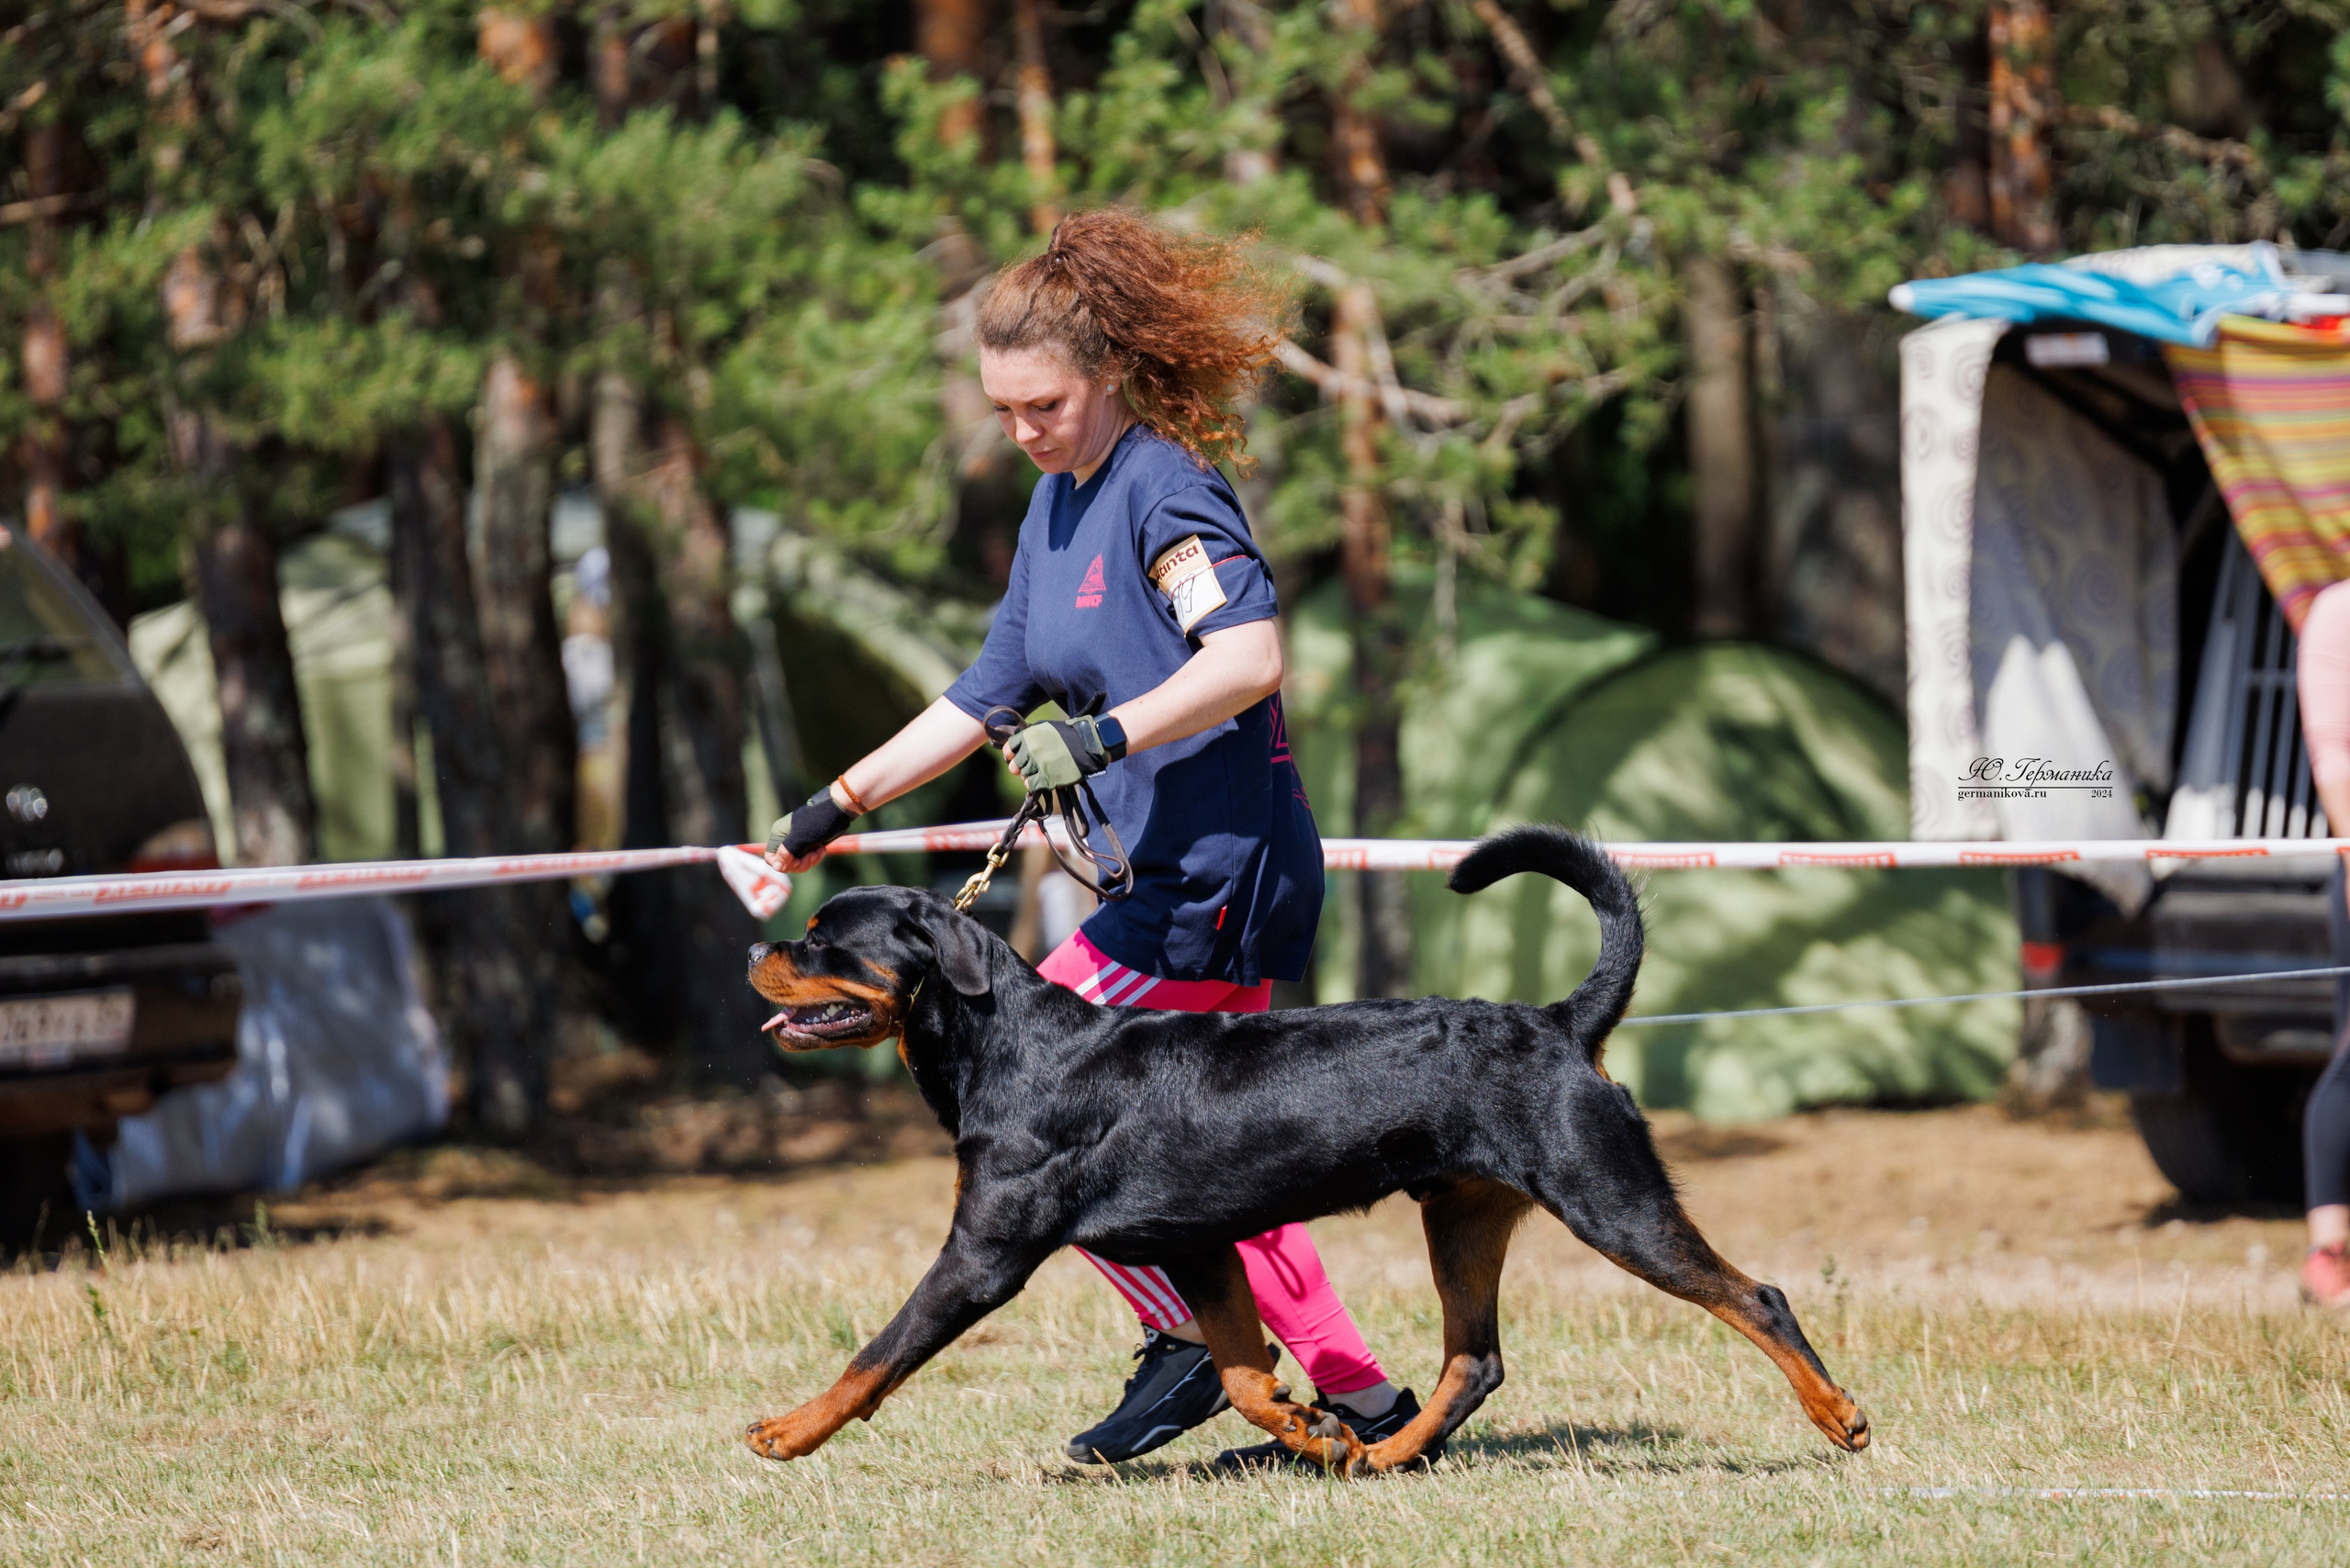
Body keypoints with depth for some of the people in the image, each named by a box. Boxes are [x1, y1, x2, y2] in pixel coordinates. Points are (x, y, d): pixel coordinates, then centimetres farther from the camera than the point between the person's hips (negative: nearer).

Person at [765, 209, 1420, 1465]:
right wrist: (837, 807, 20)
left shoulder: (1164, 488, -13)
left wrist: (1100, 739, -31)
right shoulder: (1056, 507, 16)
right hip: (1185, 877, 10)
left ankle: (1182, 1340, -1)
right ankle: (1361, 1397, 15)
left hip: (1219, 871, -10)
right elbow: (990, 694, 22)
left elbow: (1249, 657, -26)